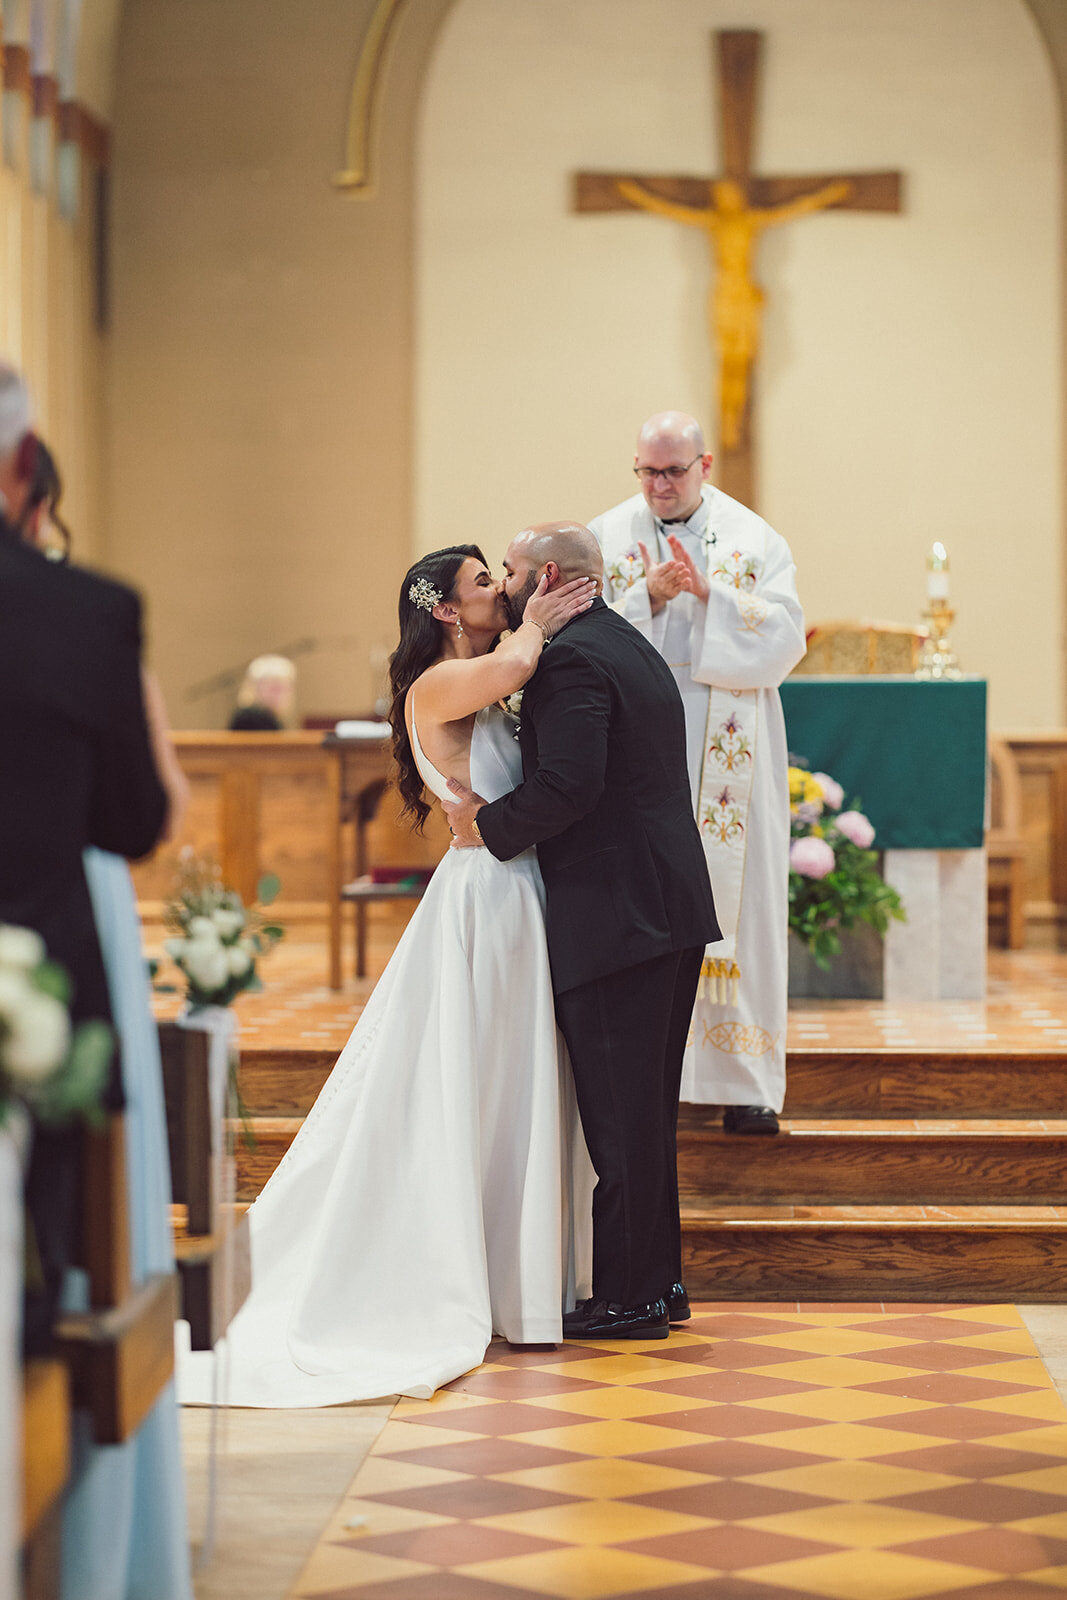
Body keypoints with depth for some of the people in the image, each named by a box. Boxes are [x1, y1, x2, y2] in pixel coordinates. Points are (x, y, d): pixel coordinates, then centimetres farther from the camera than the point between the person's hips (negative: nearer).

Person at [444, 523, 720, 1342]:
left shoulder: (570, 660, -14)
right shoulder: (631, 647, 19)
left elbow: (567, 785, -24)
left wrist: (489, 825, -9)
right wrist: (499, 810, 9)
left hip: (614, 919, -10)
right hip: (673, 909, 10)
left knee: (622, 1118, -4)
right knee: (647, 1111, 17)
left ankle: (628, 1298, 1)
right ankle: (660, 1281, 24)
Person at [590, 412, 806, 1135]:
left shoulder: (755, 539, 6)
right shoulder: (604, 538, 6)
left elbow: (786, 637, -5)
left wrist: (708, 595, -16)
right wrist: (648, 596, -17)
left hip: (729, 754, 0)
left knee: (734, 905, -2)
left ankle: (746, 1083, 3)